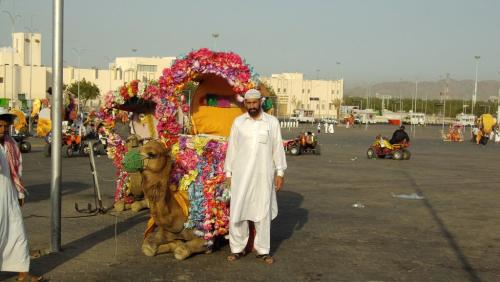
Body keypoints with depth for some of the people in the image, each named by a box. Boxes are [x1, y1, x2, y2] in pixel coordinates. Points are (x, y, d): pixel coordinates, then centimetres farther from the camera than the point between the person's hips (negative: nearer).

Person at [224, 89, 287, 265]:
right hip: (241, 174, 1)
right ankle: (238, 248, 15)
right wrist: (228, 173, 3)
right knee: (237, 212, 2)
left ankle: (263, 250, 16)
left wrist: (280, 173, -1)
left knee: (263, 212, 6)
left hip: (263, 175, -1)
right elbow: (232, 148, 5)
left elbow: (278, 148, 2)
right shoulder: (238, 122, 3)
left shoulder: (272, 122, 1)